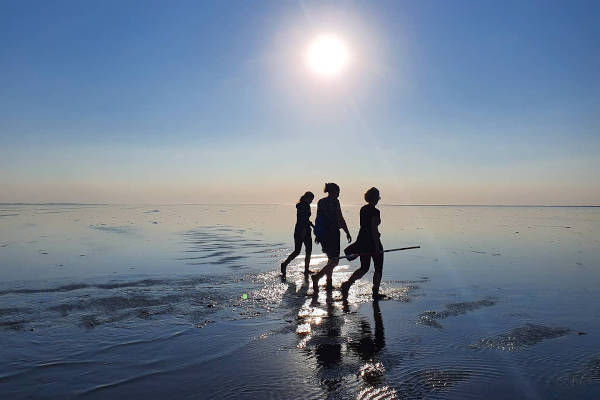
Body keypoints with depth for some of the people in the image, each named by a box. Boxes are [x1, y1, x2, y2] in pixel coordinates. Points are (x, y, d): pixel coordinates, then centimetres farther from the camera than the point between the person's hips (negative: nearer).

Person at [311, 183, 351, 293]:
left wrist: (317, 235, 20)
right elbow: (340, 219, -11)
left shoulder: (321, 202, 10)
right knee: (334, 261, -4)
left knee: (331, 258, 21)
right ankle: (317, 277, -20)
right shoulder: (334, 201, -11)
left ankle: (329, 282, 25)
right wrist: (347, 233, -3)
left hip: (322, 233, 8)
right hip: (332, 233, -8)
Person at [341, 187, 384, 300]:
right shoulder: (375, 212, -16)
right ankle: (375, 293, 14)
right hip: (372, 242, -7)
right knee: (378, 269, 10)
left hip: (362, 241, 7)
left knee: (364, 268, 15)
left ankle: (347, 283, -3)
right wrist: (377, 247, -17)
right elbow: (374, 229, -20)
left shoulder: (363, 209, 8)